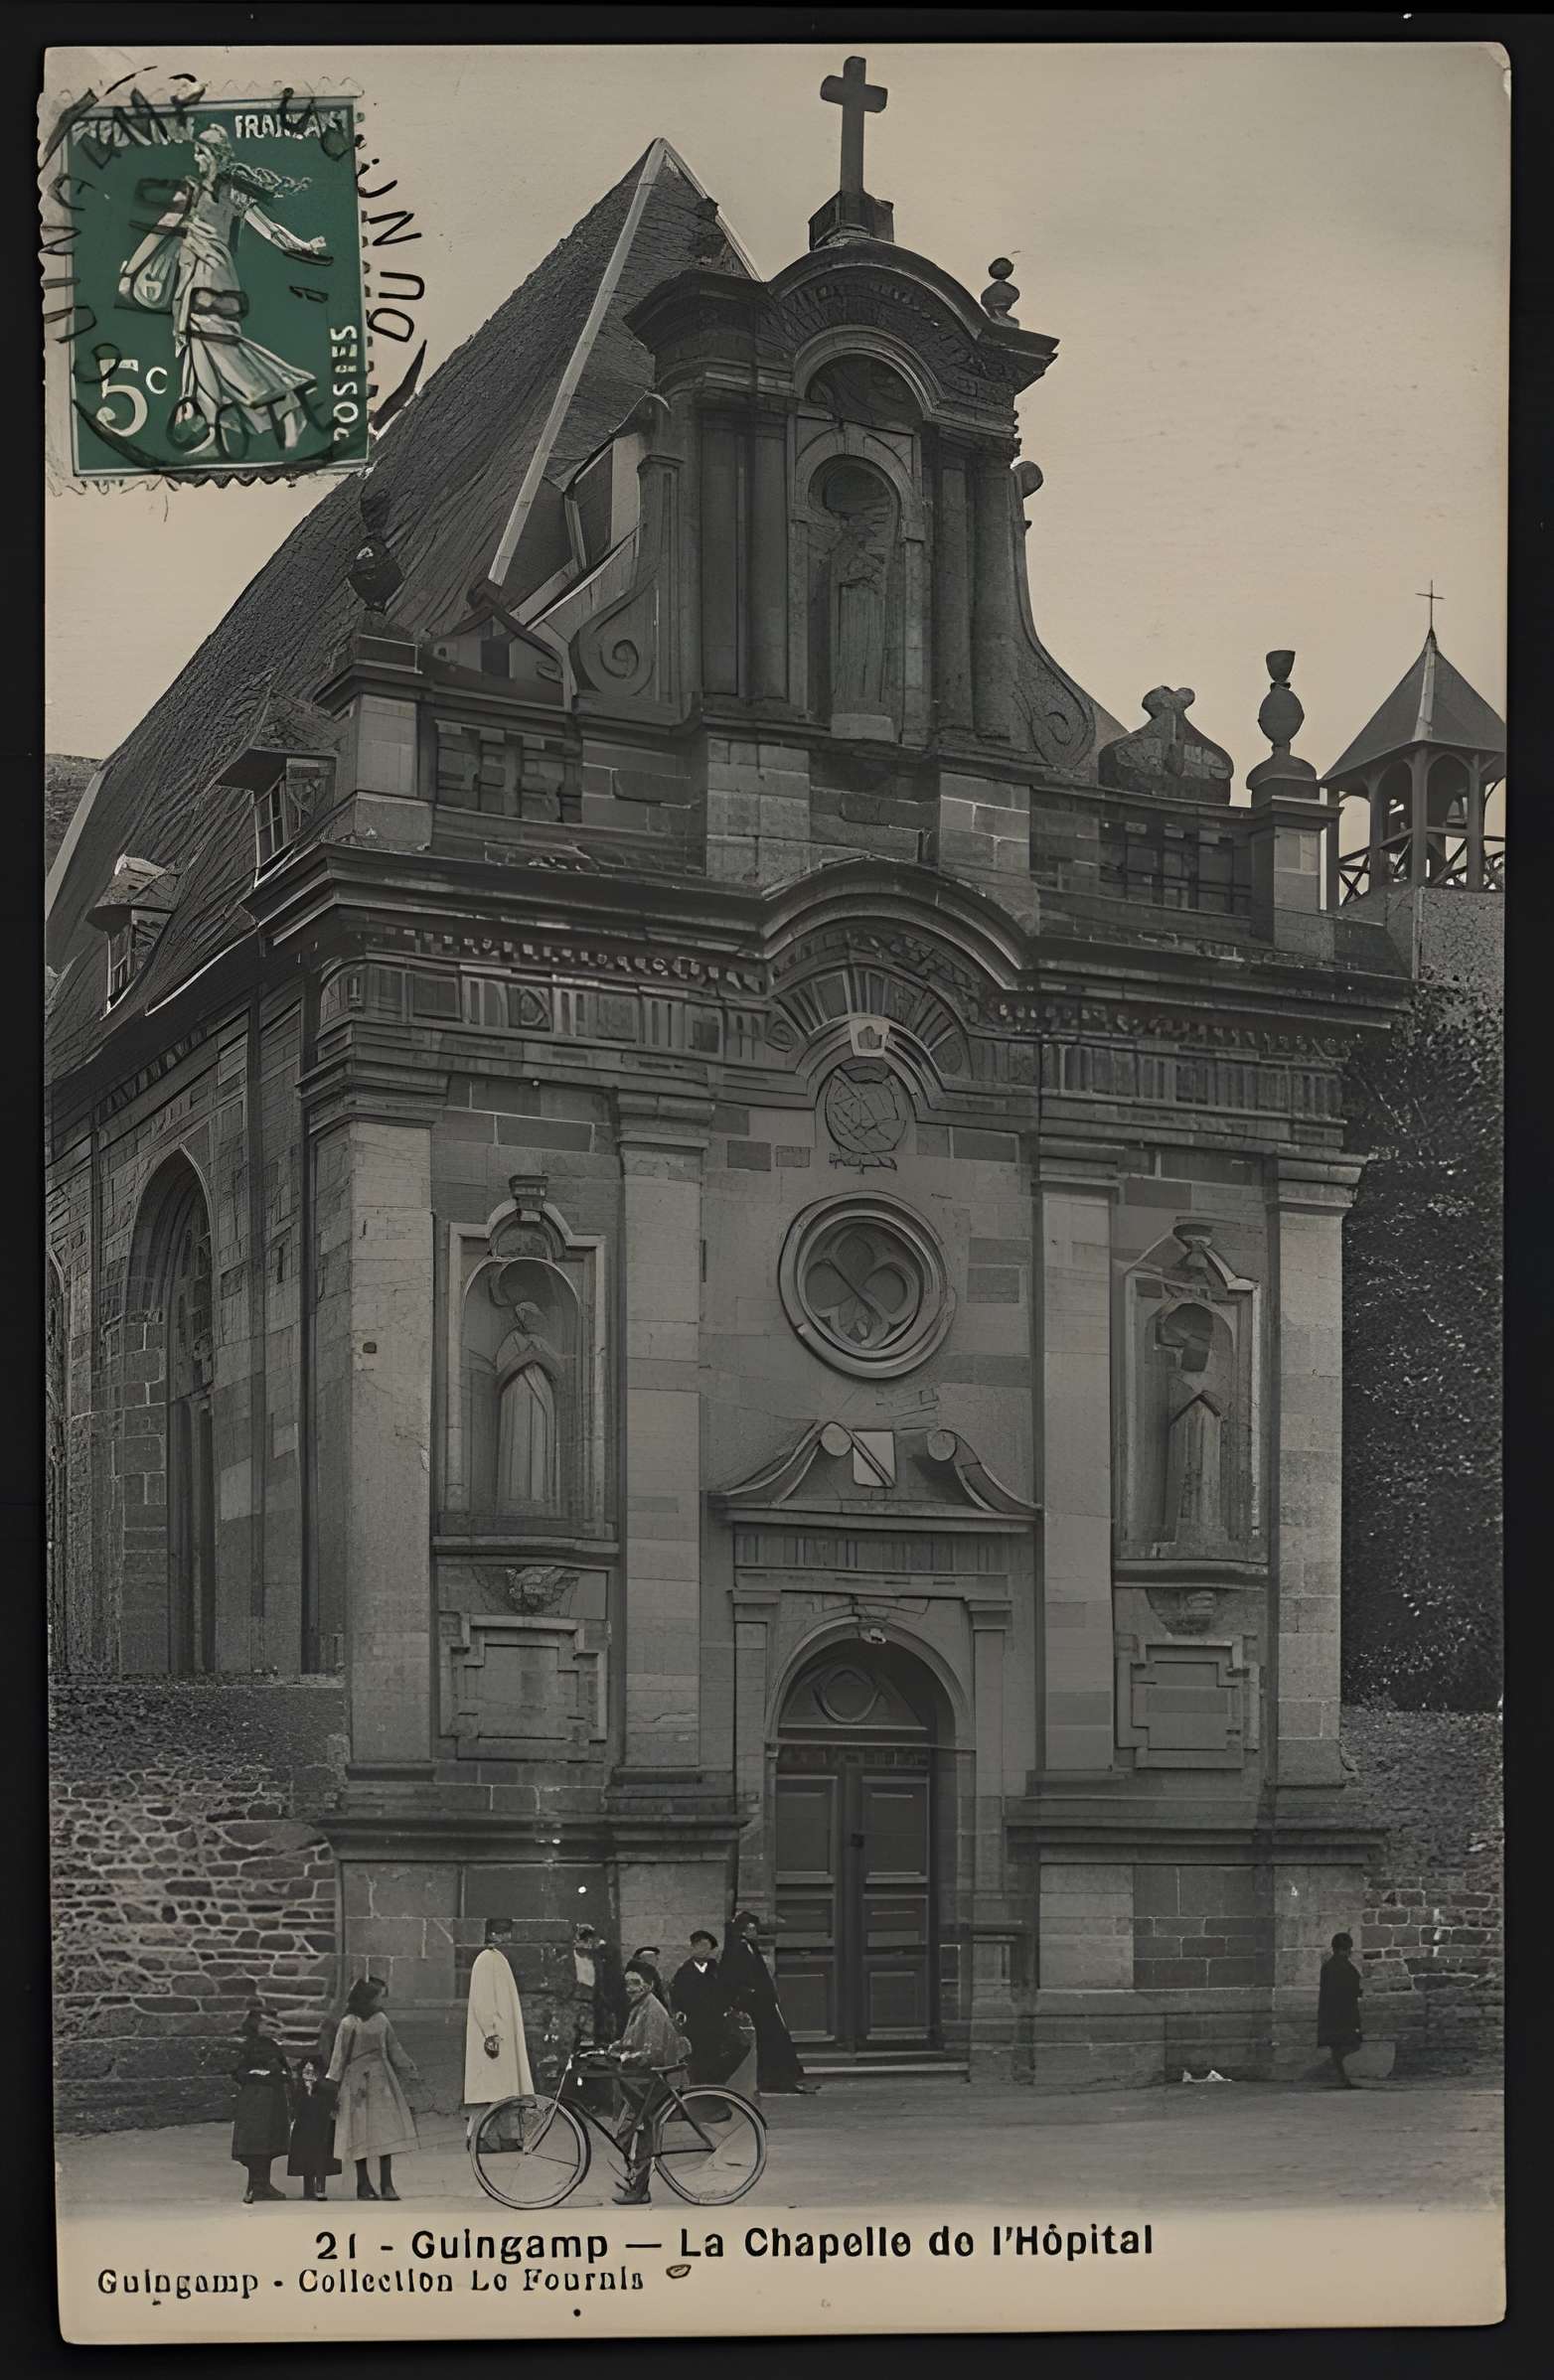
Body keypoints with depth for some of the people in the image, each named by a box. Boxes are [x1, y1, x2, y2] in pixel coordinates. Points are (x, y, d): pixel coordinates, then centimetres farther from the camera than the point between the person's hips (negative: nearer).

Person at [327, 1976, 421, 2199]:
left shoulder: (381, 2020, 10)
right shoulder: (349, 2023, -5)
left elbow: (394, 2050, 19)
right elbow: (339, 2056, -4)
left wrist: (410, 2072, 20)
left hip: (382, 2081, 5)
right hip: (357, 2083, -5)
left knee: (387, 2131, -3)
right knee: (360, 2132, 0)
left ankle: (386, 2184, 0)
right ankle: (363, 2184, 9)